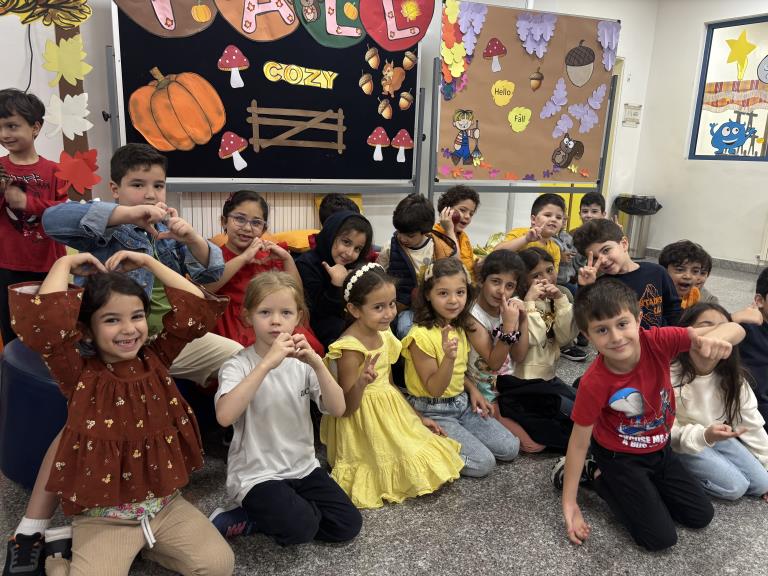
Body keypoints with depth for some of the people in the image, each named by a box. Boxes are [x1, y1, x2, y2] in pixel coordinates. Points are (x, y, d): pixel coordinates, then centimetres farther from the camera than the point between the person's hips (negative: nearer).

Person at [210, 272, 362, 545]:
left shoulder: (301, 361, 0)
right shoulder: (238, 365, -13)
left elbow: (338, 409, -11)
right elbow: (225, 416, -33)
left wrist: (317, 363, -26)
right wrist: (267, 363, -37)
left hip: (303, 466, 6)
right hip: (256, 474, -5)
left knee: (348, 524, -3)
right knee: (301, 528, -26)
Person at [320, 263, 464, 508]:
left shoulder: (383, 335, 0)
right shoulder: (351, 348, -24)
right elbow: (346, 408, -20)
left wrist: (418, 418, 13)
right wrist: (361, 383, -41)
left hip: (390, 412, 8)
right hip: (365, 421, -8)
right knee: (414, 470, -6)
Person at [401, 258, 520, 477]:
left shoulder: (459, 329, 3)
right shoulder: (421, 336, -23)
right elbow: (434, 388, -21)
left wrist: (472, 390, 1)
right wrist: (449, 357, -36)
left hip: (462, 404, 8)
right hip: (433, 413, -8)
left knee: (510, 448, 4)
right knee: (484, 462, -15)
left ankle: (441, 443, 13)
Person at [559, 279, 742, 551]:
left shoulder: (657, 342, -25)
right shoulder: (593, 384, -32)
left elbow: (733, 329, -28)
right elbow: (579, 442, -21)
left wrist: (713, 337, -54)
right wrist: (569, 502, -16)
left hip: (660, 450, 5)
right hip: (619, 457, -5)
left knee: (702, 516, 14)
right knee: (661, 538, -5)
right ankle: (596, 475, 9)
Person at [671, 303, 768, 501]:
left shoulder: (731, 378, -11)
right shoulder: (669, 378, -30)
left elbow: (751, 422, 0)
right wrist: (704, 436, -38)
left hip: (718, 436, 6)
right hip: (682, 445, -6)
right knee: (735, 487, -15)